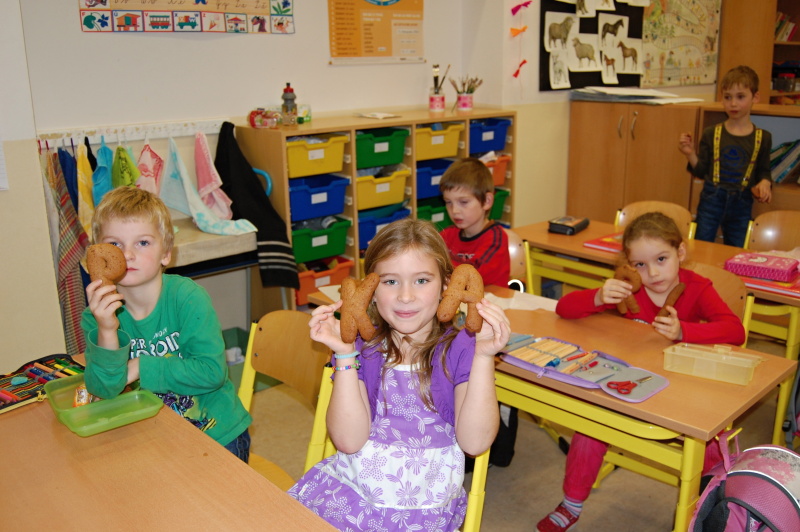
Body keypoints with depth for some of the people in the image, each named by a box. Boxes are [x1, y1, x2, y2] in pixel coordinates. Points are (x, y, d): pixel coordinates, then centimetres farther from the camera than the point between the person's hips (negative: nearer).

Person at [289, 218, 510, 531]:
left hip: (427, 505, 0)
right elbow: (348, 440, -12)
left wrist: (484, 356, -23)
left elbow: (475, 442, -16)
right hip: (351, 489, 0)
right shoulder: (361, 346, -3)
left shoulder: (460, 347, -6)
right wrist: (345, 354, -19)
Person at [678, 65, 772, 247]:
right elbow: (701, 171, 0)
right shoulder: (711, 134, 0)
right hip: (711, 199, -1)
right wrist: (690, 154, -17)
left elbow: (764, 171, 9)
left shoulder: (762, 138, 2)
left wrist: (764, 183, -12)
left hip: (742, 204, 1)